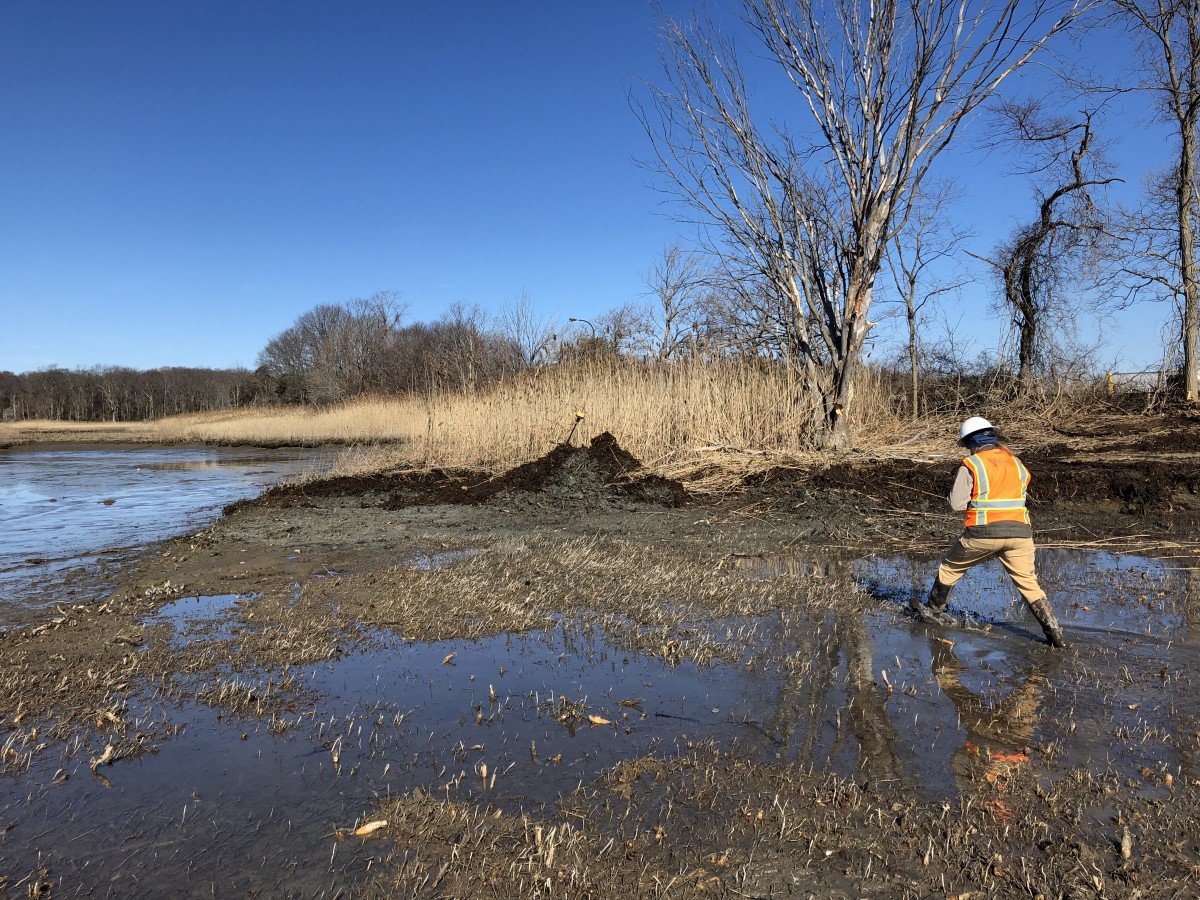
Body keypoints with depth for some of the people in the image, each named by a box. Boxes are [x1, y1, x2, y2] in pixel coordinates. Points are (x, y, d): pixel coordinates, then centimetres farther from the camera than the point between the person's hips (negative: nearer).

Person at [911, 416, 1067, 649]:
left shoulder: (971, 465, -2)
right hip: (1019, 532, 4)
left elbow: (957, 504, -5)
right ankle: (1055, 633, 4)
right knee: (1029, 584, 10)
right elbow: (1019, 495, 16)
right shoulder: (1016, 462, 13)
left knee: (950, 568, 18)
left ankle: (933, 611, 31)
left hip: (984, 533, -4)